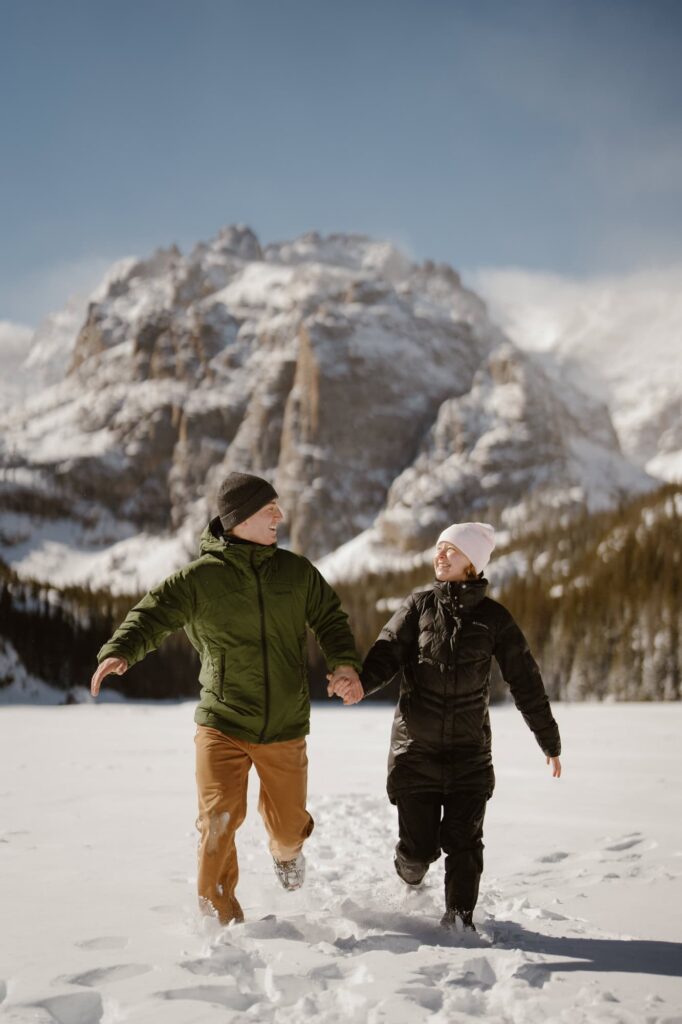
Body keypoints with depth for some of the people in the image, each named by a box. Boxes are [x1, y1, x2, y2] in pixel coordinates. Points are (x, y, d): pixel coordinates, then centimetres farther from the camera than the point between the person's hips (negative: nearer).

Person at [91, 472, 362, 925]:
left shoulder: (296, 570, 3)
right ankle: (220, 913, 12)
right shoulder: (201, 576, -7)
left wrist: (344, 662, -7)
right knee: (219, 820, -11)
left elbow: (330, 618, 12)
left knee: (287, 823, 12)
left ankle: (287, 850, 51)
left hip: (285, 727, 3)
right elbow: (153, 614, -10)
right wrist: (119, 651, -30)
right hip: (222, 724, -3)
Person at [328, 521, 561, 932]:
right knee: (419, 845, 4)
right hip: (415, 748, 0)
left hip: (469, 752, 0)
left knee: (464, 841, -5)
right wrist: (361, 683, -32)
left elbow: (525, 680, 6)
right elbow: (388, 652, -10)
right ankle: (410, 883, 37)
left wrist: (550, 741, 9)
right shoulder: (420, 604, 2)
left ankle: (460, 918, 13)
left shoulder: (493, 617, 1)